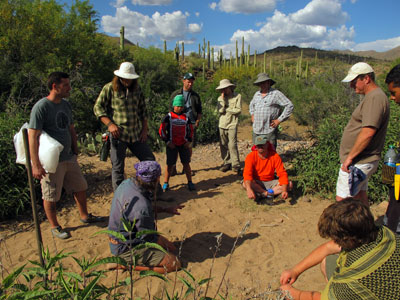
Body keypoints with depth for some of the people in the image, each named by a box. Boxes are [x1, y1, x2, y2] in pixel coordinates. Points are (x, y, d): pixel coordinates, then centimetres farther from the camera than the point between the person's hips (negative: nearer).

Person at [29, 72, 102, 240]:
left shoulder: (66, 105, 9)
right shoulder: (41, 107, -15)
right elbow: (33, 137, -19)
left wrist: (75, 152, 19)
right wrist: (36, 165, -22)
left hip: (69, 158, 8)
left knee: (80, 188, 17)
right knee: (51, 197, 6)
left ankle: (85, 216, 36)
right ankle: (55, 227, 24)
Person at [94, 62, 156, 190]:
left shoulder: (137, 89, 10)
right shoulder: (109, 88, -3)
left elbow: (143, 110, 16)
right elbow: (98, 107, -3)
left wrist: (145, 129, 8)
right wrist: (110, 124, -15)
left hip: (136, 135, 5)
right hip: (118, 135, -4)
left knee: (150, 160, 9)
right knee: (118, 168, 2)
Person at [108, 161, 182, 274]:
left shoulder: (127, 183, -7)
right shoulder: (141, 206, -33)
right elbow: (149, 239, -18)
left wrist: (165, 209, 12)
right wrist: (167, 244, 1)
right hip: (126, 249, -9)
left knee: (168, 246, 22)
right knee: (174, 264, -10)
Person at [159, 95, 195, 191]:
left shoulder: (186, 117, 8)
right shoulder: (168, 117, -3)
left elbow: (190, 130, 18)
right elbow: (161, 130, -3)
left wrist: (189, 141, 5)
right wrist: (167, 142, -8)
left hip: (183, 144, 3)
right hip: (172, 145, -3)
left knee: (186, 163, 4)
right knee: (170, 164, 1)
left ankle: (190, 182, 13)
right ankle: (166, 183, 14)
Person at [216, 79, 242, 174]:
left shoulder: (237, 96, 2)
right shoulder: (220, 98, 11)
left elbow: (238, 110, -7)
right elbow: (220, 110, -4)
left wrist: (226, 109, -4)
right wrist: (223, 98, -6)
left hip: (232, 124, -4)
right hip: (222, 124, 4)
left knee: (232, 145, -11)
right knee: (223, 145, 7)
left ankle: (236, 165, -4)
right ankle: (227, 163, 19)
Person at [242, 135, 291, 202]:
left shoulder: (275, 156, -10)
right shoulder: (251, 156, -15)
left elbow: (282, 174, -15)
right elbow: (247, 174, -28)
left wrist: (284, 190, -32)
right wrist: (249, 190, -46)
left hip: (270, 183, 2)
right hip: (256, 184, -2)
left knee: (289, 184, -21)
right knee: (245, 184, -34)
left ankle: (260, 195, -22)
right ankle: (267, 194, -18)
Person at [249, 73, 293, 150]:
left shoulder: (276, 94, -6)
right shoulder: (257, 94, 13)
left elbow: (289, 106, -10)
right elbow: (251, 105, 35)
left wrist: (279, 120, -12)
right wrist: (252, 115, 18)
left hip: (269, 131, -6)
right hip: (256, 130, 6)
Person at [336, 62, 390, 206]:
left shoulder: (375, 98, -18)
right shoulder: (372, 97, 15)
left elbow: (368, 132, -28)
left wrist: (350, 157, -21)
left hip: (358, 163, -10)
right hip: (362, 161, 10)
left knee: (342, 200, -5)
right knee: (360, 197, 19)